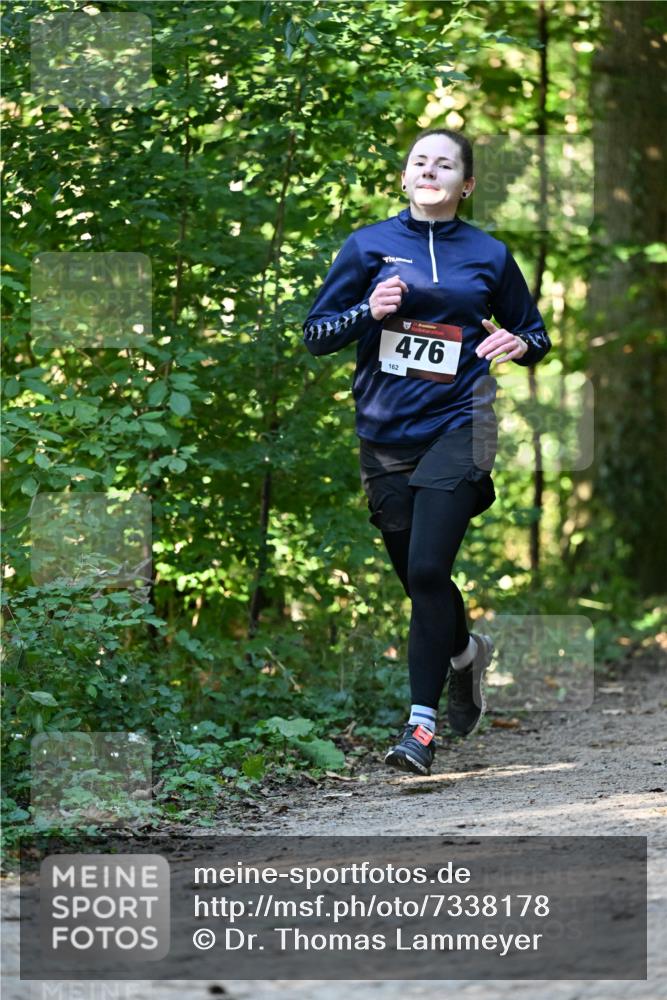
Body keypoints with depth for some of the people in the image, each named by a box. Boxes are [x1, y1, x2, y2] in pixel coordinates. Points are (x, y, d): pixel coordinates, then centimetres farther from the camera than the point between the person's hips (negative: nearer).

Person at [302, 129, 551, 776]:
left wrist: (519, 344, -7)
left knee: (427, 569, -15)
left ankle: (422, 722, -10)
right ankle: (466, 652, 44)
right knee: (413, 576, 13)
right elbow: (315, 334, 4)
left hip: (456, 425, -2)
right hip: (385, 432, 2)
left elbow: (534, 333, 16)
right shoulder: (369, 245, 4)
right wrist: (367, 312, -14)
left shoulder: (488, 255, 5)